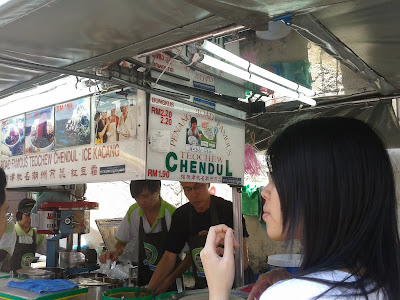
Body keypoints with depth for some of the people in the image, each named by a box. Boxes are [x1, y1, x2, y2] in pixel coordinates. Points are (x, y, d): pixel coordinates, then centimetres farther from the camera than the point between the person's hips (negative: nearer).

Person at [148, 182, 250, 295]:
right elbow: (169, 258, 1)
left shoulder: (228, 210, -12)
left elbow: (243, 261, -12)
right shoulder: (181, 215, 0)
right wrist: (149, 291, -8)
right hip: (199, 289, 3)